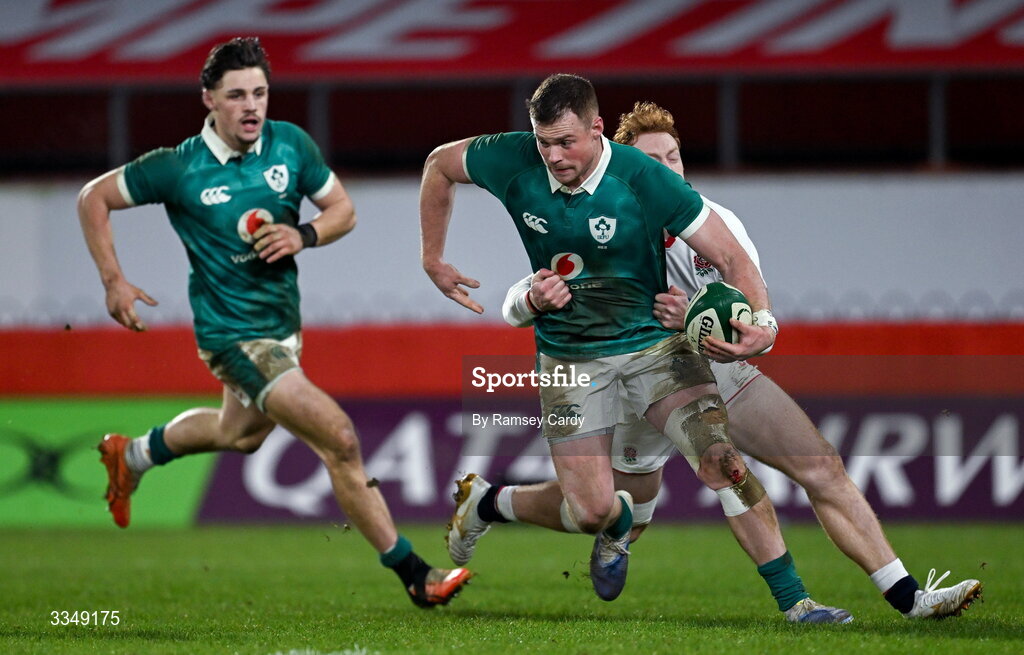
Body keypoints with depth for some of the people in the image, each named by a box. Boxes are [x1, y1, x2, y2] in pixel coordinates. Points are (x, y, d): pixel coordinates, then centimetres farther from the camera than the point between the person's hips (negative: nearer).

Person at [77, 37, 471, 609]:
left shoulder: (291, 145, -6)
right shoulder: (179, 168, -17)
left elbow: (343, 209, 4)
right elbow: (94, 198, -5)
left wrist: (303, 236, -16)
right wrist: (113, 281, -10)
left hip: (283, 322, 7)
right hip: (233, 334, -7)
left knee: (240, 433, 32)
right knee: (340, 439, -17)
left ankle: (131, 456, 57)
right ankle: (411, 572, -10)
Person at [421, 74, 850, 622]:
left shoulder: (643, 179, -20)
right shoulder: (514, 162, -13)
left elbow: (730, 256, -17)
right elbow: (440, 163, 8)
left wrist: (762, 319, -35)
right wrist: (432, 259, 10)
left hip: (653, 343, -1)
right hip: (569, 359, 1)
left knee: (720, 458, -22)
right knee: (591, 511, -7)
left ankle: (793, 599, -16)